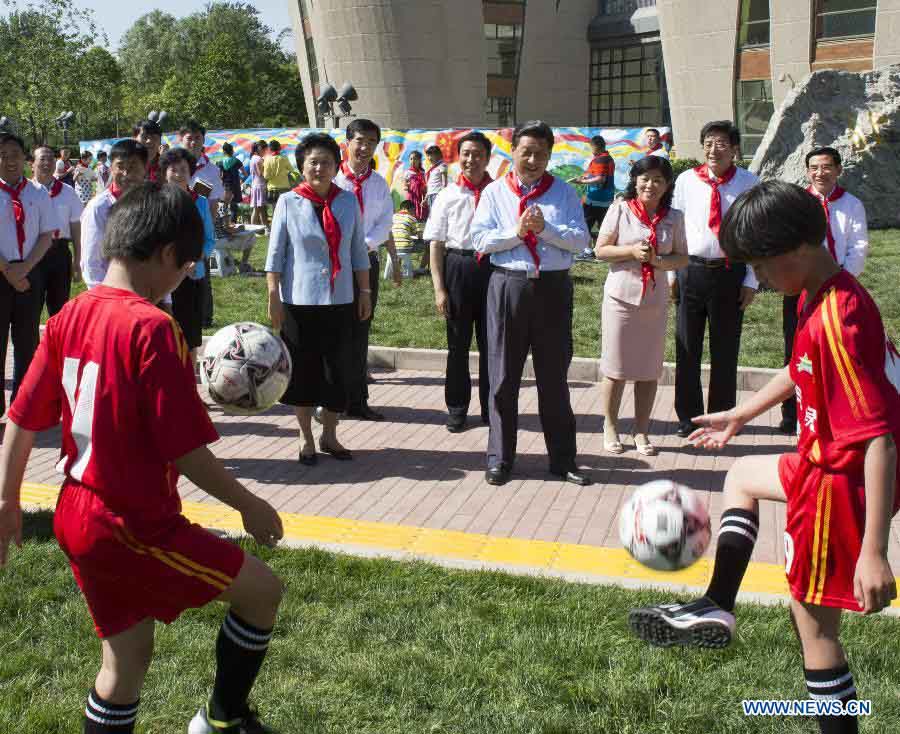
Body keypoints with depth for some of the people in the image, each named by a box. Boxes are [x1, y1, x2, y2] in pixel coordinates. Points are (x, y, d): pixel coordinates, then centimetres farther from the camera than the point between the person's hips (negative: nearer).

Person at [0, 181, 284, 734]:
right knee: (263, 590, 9)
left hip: (76, 520, 8)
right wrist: (249, 505, -7)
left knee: (127, 657, 20)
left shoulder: (70, 316, 3)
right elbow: (185, 451, -20)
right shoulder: (152, 327, -21)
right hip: (137, 527, -8)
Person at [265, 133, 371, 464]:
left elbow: (358, 251, 9)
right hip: (299, 300, -2)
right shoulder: (288, 202, -3)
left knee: (337, 368, 7)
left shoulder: (348, 201, 4)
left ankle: (329, 436, 22)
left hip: (340, 300, 2)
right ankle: (306, 438, 19)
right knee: (303, 369, 5)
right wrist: (273, 297, -5)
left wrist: (364, 291, 8)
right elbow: (275, 254, -1)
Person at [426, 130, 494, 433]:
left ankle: (490, 408, 24)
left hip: (493, 267, 0)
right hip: (458, 268, 0)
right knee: (458, 343, 10)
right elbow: (436, 244, 1)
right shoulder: (448, 195, 0)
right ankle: (457, 408, 24)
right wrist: (439, 289, -5)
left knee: (490, 342, 10)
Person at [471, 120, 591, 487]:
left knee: (554, 377, 8)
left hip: (553, 288, 0)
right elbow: (480, 239, -3)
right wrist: (517, 232, -14)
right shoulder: (495, 192, 6)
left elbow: (580, 239, -4)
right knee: (503, 377, 5)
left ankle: (562, 459, 18)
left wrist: (545, 229, -17)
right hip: (508, 286, 0)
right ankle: (500, 458, 17)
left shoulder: (564, 192, 6)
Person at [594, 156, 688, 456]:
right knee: (616, 367, 5)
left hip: (656, 299, 3)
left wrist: (659, 261, -13)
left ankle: (641, 431, 19)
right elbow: (600, 250, -3)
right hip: (621, 296, -2)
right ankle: (610, 427, 20)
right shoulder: (620, 210, -4)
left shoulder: (674, 217, 3)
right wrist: (632, 251, -17)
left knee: (649, 369, 7)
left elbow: (682, 258, 6)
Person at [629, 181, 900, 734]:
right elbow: (801, 371, 20)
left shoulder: (838, 324, -30)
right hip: (821, 461, 10)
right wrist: (740, 416, 32)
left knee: (815, 625, 2)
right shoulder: (819, 297, 1)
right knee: (741, 477, 30)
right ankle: (717, 608, 29)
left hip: (841, 482, -10)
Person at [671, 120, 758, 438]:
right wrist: (672, 274, 4)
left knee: (725, 351, 8)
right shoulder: (686, 180, 2)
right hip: (691, 271, 1)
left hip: (730, 272, -1)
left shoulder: (748, 183, -1)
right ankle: (688, 417, 21)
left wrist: (751, 281, -3)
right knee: (687, 349, 8)